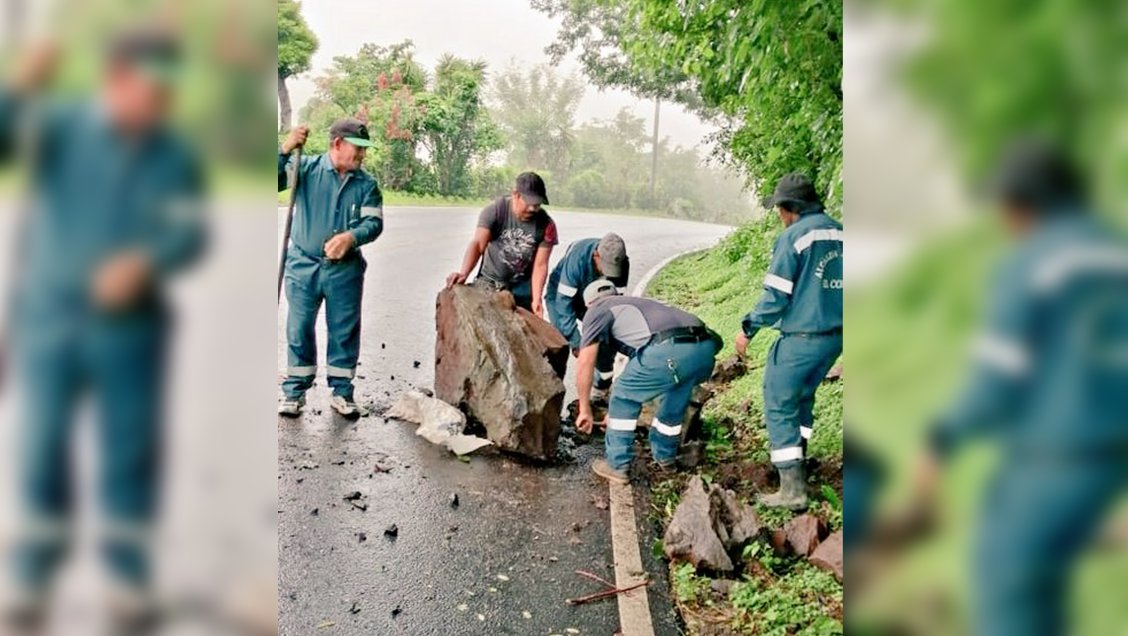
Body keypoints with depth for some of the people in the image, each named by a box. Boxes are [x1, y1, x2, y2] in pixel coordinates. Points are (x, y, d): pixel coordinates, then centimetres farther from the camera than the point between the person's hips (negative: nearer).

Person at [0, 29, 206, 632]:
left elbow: (190, 236, -9)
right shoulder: (58, 128, 0)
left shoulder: (176, 157, -2)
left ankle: (129, 583, 21)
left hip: (132, 329, 0)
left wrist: (144, 262, -28)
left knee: (130, 454, 5)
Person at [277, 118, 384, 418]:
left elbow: (374, 222, -7)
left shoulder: (366, 184, 1)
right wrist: (285, 150, -24)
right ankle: (294, 391, 18)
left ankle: (341, 391, 20)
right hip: (303, 266, -1)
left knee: (345, 332, 7)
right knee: (299, 330, 6)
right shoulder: (306, 168, -2)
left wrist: (351, 237, -27)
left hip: (345, 270, 1)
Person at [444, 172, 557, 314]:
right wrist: (464, 273, -44)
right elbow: (478, 244, -27)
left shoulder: (546, 225, -13)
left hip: (522, 288, 1)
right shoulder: (495, 211, -17)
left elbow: (540, 265, -11)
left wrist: (536, 299, -22)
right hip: (489, 282, -1)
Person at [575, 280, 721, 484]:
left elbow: (585, 365, 13)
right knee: (675, 404, 31)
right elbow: (639, 364, 47)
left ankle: (617, 466, 21)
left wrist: (585, 410, 24)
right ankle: (665, 459, 45)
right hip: (705, 348, 7)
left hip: (671, 351, -7)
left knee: (624, 398, 15)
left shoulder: (598, 310, 21)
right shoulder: (637, 303, 41)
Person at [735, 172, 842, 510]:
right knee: (803, 396, 26)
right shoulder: (838, 232, 8)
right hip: (835, 335, 8)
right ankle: (796, 459, 40)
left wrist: (748, 329, -3)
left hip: (800, 338, -8)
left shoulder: (793, 236, -14)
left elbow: (776, 296, -15)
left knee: (779, 405, 3)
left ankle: (792, 489, 2)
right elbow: (837, 285, 15)